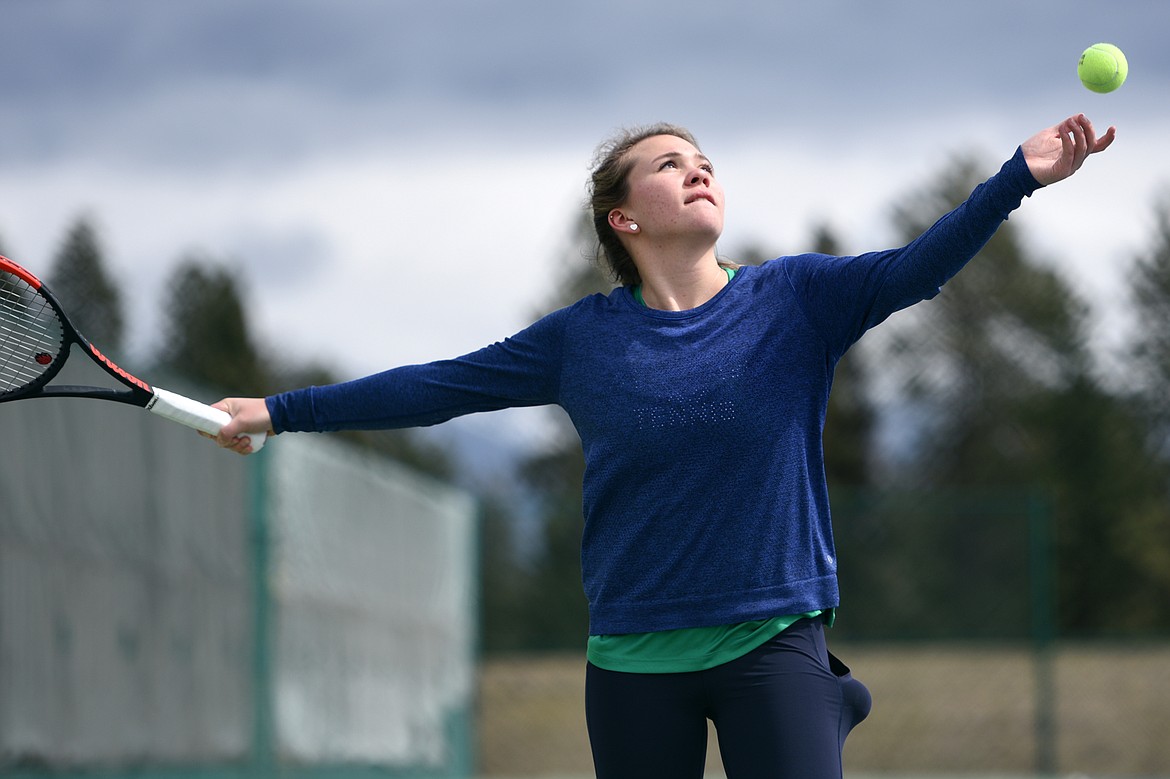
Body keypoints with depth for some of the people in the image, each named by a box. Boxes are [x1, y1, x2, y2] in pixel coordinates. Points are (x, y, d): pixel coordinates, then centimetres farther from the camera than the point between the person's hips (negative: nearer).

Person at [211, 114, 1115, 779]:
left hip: (774, 641, -1)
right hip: (635, 656, 1)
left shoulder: (797, 299, 1)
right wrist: (279, 412, 5)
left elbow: (915, 267, -12)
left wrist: (1021, 176, -27)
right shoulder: (583, 339, 4)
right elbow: (434, 388, 7)